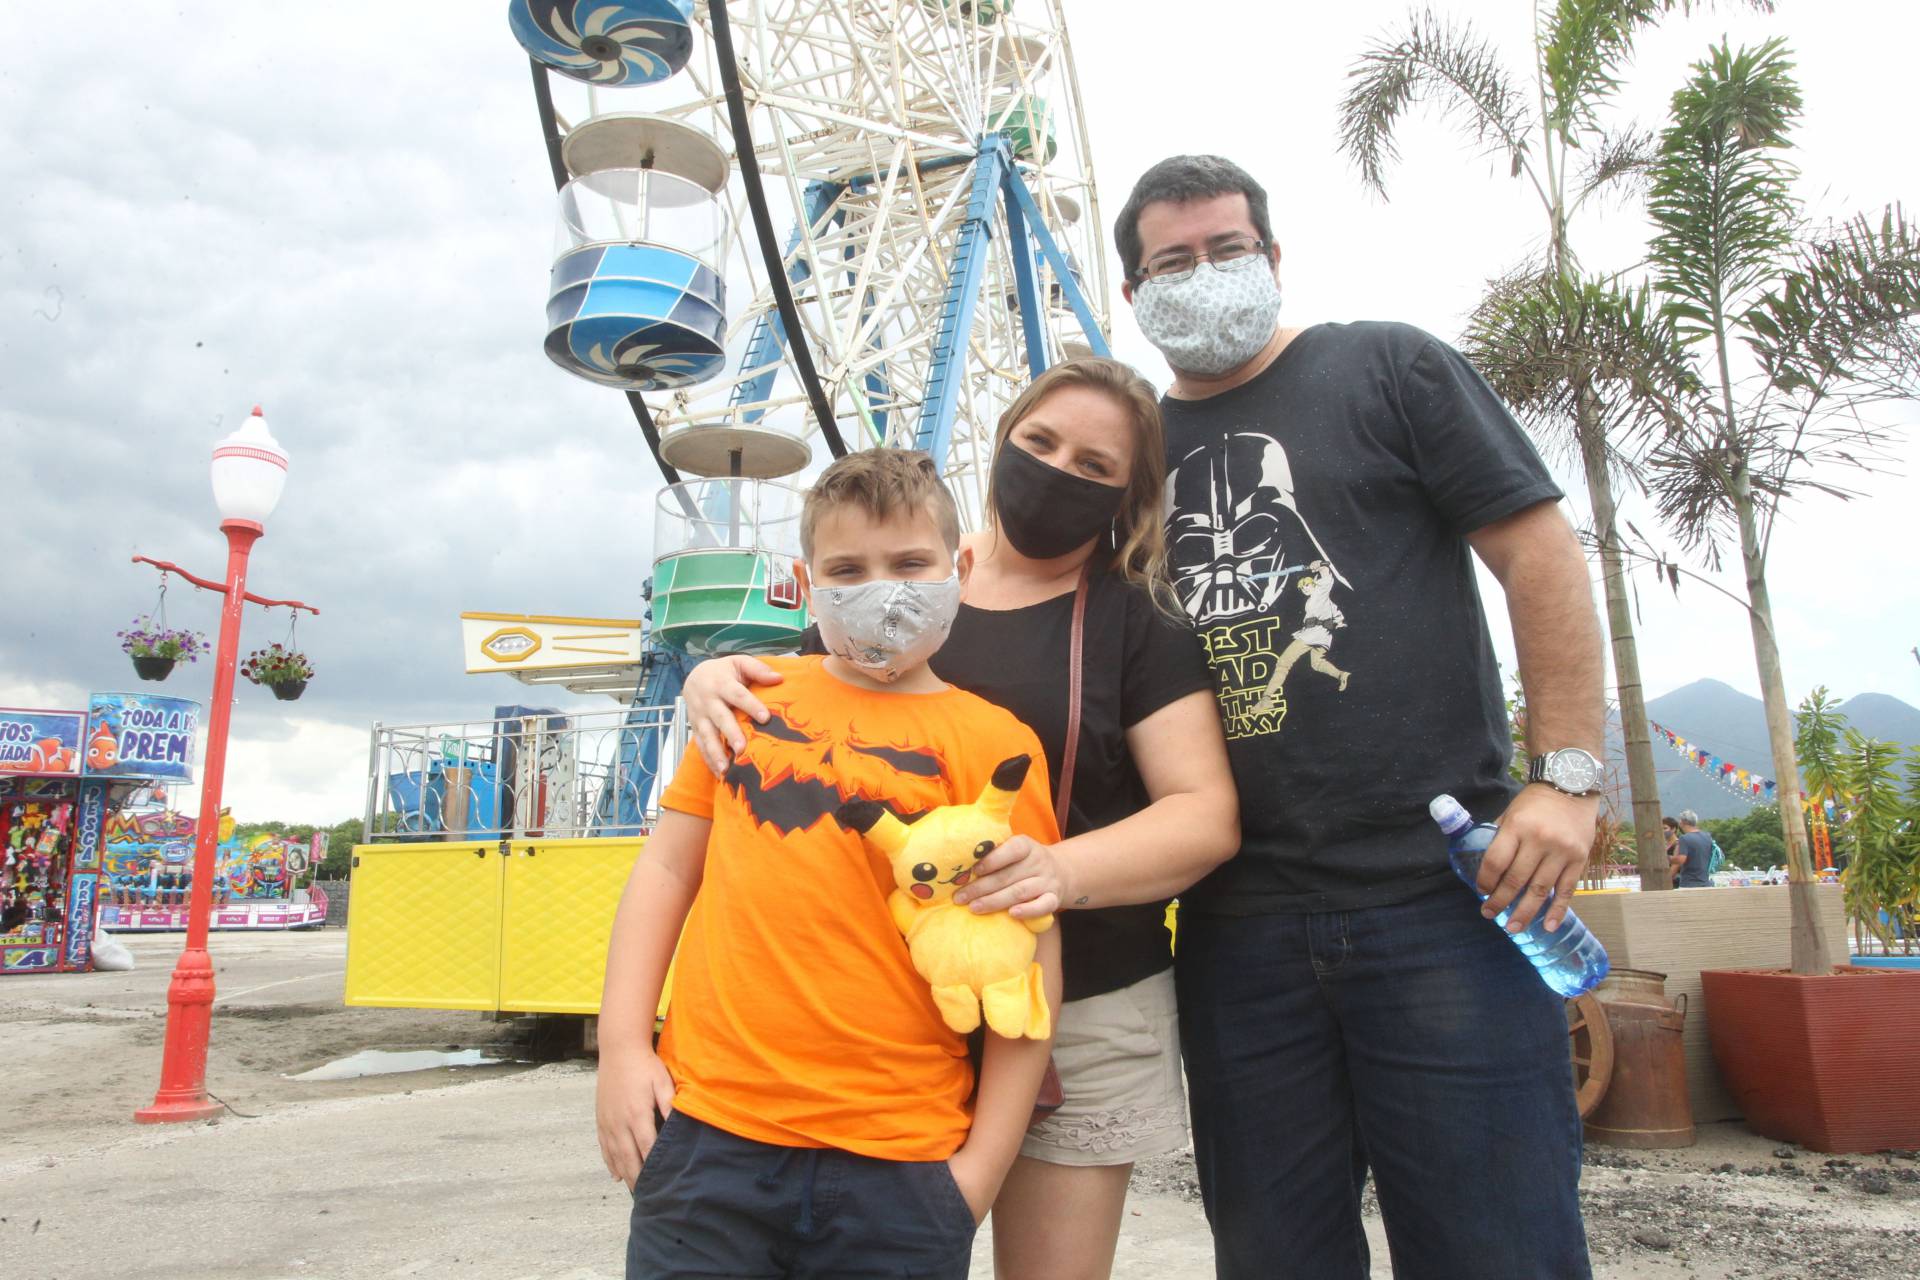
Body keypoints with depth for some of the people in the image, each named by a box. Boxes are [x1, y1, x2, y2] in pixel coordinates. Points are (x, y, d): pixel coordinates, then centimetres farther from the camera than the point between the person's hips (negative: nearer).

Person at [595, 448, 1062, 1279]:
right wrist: (621, 1046, 3)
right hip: (705, 1131, 2)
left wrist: (983, 1164, -4)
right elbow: (668, 867, 11)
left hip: (897, 1166, -2)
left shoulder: (992, 743, -3)